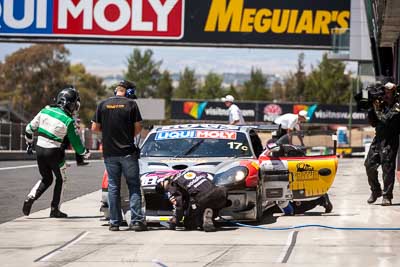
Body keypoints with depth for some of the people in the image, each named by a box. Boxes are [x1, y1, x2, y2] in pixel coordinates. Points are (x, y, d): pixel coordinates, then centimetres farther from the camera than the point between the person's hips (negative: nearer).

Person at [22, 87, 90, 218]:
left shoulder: (45, 110, 1)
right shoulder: (68, 121, -14)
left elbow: (30, 128, 9)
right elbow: (76, 142, -5)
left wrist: (29, 142, 27)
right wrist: (85, 153, 14)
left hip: (39, 149, 5)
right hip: (54, 152, -5)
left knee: (46, 179, 21)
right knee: (61, 179, 16)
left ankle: (30, 198, -1)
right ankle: (55, 209, 14)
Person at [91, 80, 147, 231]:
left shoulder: (103, 105, 3)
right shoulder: (131, 105, -5)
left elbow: (95, 128, 3)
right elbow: (138, 127, -4)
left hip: (109, 153, 3)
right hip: (128, 151, -3)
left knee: (113, 187, 9)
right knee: (134, 186, 3)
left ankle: (114, 222, 8)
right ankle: (137, 220, -4)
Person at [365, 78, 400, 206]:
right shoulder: (382, 103, 12)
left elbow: (387, 120, -16)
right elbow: (373, 123, 12)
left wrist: (377, 109, -11)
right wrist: (372, 109, 0)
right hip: (378, 139, 6)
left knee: (387, 168, -7)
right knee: (369, 165, 5)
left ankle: (387, 196, -1)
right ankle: (375, 191, 22)